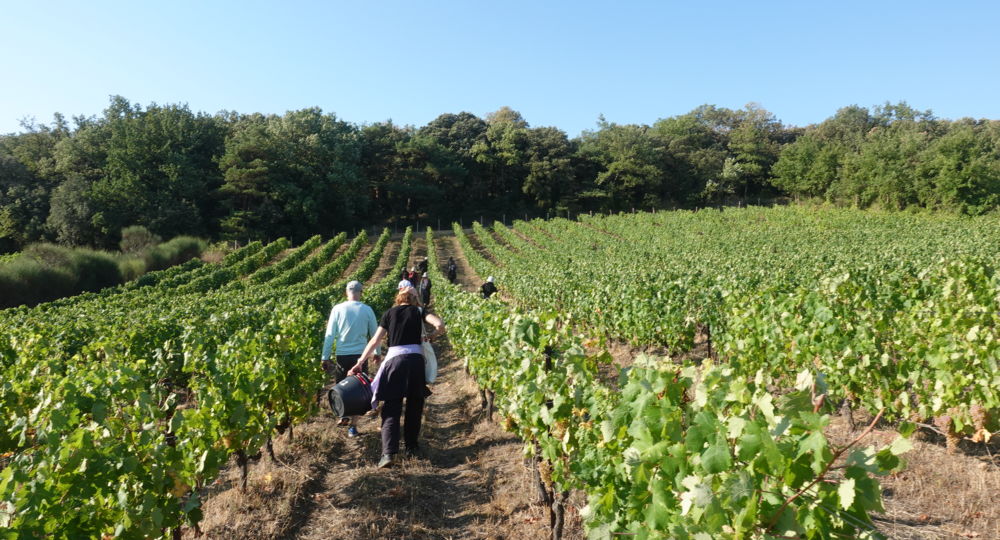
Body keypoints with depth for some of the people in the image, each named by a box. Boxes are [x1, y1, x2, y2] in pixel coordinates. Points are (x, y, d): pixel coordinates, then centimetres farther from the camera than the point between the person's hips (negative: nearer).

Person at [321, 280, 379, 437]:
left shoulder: (337, 309, -4)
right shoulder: (367, 310, -2)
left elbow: (330, 335, -2)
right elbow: (374, 333, 8)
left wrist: (325, 357, 5)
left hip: (342, 355, 0)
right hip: (360, 355, 0)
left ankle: (345, 416, 16)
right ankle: (352, 425, 10)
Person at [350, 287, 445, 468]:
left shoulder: (389, 313, 12)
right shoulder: (419, 311, 10)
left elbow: (375, 341, 7)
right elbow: (440, 325, -7)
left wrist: (360, 362, 10)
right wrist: (430, 337, 12)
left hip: (395, 359, 0)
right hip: (416, 359, 1)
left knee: (391, 407, 0)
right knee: (414, 405, 17)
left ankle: (389, 452, -13)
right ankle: (411, 445, 27)